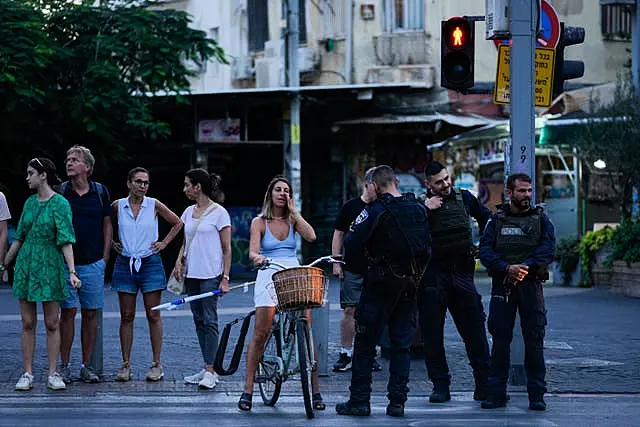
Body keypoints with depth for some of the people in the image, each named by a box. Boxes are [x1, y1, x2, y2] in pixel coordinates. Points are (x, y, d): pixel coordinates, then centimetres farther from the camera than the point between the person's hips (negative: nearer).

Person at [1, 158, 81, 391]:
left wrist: (72, 271, -23)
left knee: (52, 323, 0)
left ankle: (53, 374, 5)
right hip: (26, 265, 5)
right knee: (28, 323, 5)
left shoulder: (59, 204, -8)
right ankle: (27, 374, 7)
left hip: (49, 266, -5)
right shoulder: (30, 202, 9)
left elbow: (66, 240, -15)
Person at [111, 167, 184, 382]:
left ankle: (156, 364, 3)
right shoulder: (118, 206, 2)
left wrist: (164, 243, 4)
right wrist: (111, 242, 7)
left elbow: (177, 223, 11)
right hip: (125, 264, 1)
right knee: (126, 316, 3)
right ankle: (126, 364, 6)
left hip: (150, 263, -1)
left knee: (153, 316, 0)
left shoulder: (154, 205, -1)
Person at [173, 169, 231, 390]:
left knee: (209, 320, -8)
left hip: (211, 274, -7)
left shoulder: (219, 212, -6)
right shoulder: (189, 212, 13)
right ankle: (207, 368, 11)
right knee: (199, 321, 7)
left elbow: (227, 249, -5)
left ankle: (210, 370, -9)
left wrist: (225, 278, -10)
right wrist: (179, 260, 1)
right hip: (191, 274, 7)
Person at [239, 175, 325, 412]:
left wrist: (293, 210, 1)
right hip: (269, 276, -2)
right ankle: (247, 391, -2)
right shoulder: (259, 222, 6)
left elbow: (311, 236, -5)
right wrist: (257, 257, -30)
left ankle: (316, 391, 0)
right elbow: (252, 252, -7)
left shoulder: (292, 220, 14)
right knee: (260, 335, -8)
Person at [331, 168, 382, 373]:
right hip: (352, 270, -2)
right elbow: (339, 234, 6)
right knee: (349, 310, -4)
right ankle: (345, 354, 2)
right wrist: (336, 261, -1)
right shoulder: (350, 207, 3)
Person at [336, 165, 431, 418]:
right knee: (402, 344, 9)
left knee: (365, 343, 3)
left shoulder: (375, 211, -12)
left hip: (382, 282, -5)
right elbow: (427, 247, 10)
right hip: (411, 283, 5)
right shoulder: (419, 209, 5)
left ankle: (359, 400, 2)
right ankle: (397, 401, 6)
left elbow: (351, 243, -17)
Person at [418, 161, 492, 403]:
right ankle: (440, 386, 7)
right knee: (432, 333, 0)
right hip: (433, 274, -2)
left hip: (462, 272, 2)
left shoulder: (464, 198, 9)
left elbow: (486, 217, 27)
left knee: (474, 329, 1)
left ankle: (484, 385, 6)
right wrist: (425, 210, -18)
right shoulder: (420, 205, -1)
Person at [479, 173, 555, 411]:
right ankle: (496, 393, 5)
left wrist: (526, 266, -19)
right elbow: (485, 251, 0)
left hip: (531, 284, -1)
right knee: (500, 340, 0)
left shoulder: (540, 219, 11)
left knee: (534, 340, -3)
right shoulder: (497, 220, 11)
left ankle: (537, 395, 1)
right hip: (502, 285, 1)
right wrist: (507, 268, -16)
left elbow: (548, 249, -4)